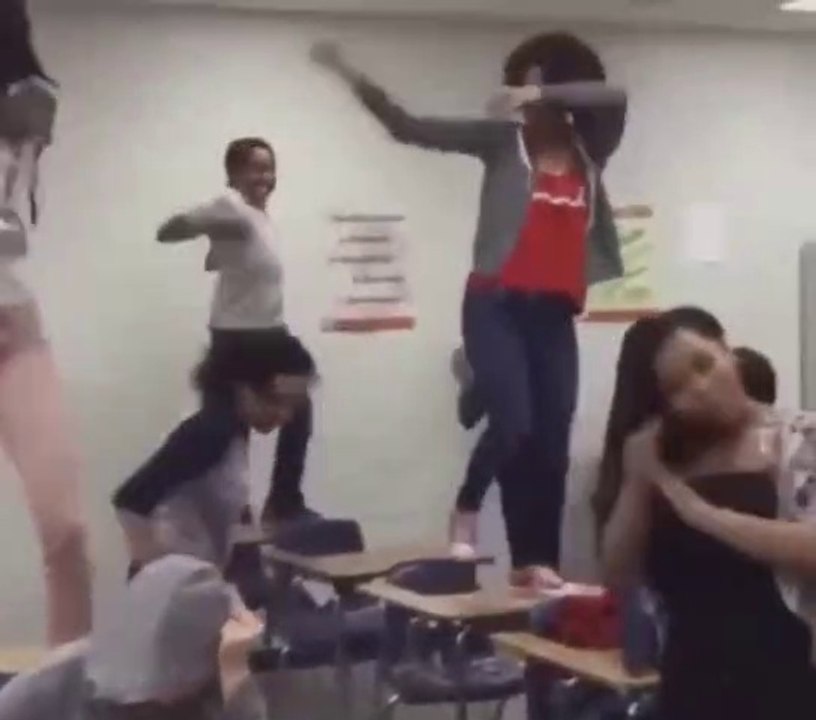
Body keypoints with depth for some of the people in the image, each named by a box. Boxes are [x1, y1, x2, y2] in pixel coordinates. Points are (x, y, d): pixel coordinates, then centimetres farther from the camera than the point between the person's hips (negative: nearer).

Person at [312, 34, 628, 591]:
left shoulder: (589, 153, 11)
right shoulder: (502, 141, 5)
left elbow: (615, 98, -5)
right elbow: (412, 128, 1)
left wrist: (545, 95, -14)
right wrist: (355, 79, -6)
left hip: (556, 317, 3)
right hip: (497, 308, -3)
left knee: (553, 446, 4)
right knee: (515, 429, -15)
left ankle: (542, 561, 11)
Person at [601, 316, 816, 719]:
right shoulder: (667, 461, 10)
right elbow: (619, 574, 5)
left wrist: (700, 510, -20)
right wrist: (637, 481, -8)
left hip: (782, 680, -5)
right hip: (690, 681, 5)